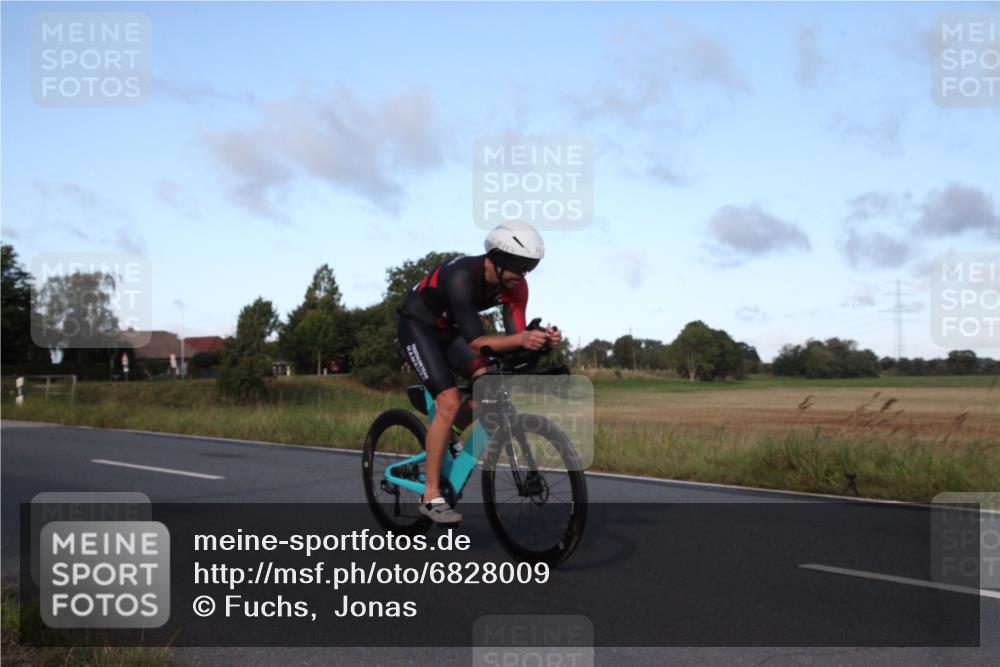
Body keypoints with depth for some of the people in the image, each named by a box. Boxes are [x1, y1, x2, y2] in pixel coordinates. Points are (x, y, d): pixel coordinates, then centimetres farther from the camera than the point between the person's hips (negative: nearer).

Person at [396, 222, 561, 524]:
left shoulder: (515, 285, -16)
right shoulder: (462, 276, -37)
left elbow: (515, 335, -19)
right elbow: (475, 341, -39)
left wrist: (540, 339, -40)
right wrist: (520, 340, -54)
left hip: (449, 328, 7)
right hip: (418, 325, -7)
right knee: (449, 403, -20)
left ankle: (441, 441, 13)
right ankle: (431, 496, -11)